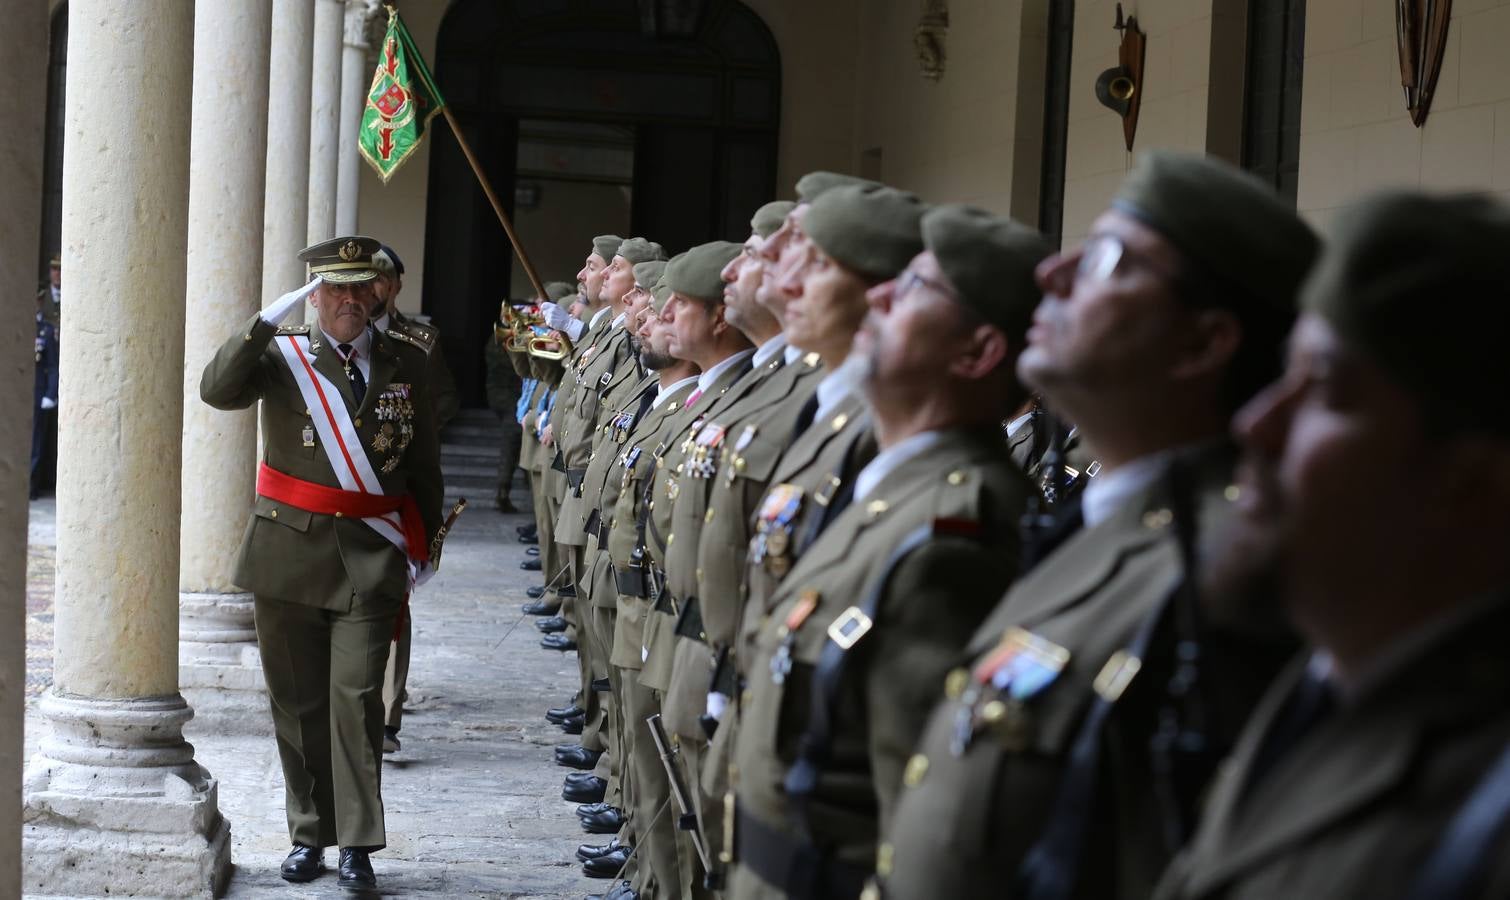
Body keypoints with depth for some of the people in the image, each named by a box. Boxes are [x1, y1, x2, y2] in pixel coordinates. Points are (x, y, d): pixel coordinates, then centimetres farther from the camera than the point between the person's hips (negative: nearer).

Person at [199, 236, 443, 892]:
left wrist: (421, 549, 9)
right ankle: (309, 834, 19)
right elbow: (217, 391, -17)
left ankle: (357, 844, -2)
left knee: (356, 698, -8)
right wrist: (267, 320, -21)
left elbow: (425, 467, 12)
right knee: (298, 701, 7)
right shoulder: (281, 357, 2)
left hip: (371, 559, -1)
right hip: (289, 551, 1)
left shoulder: (406, 365, 7)